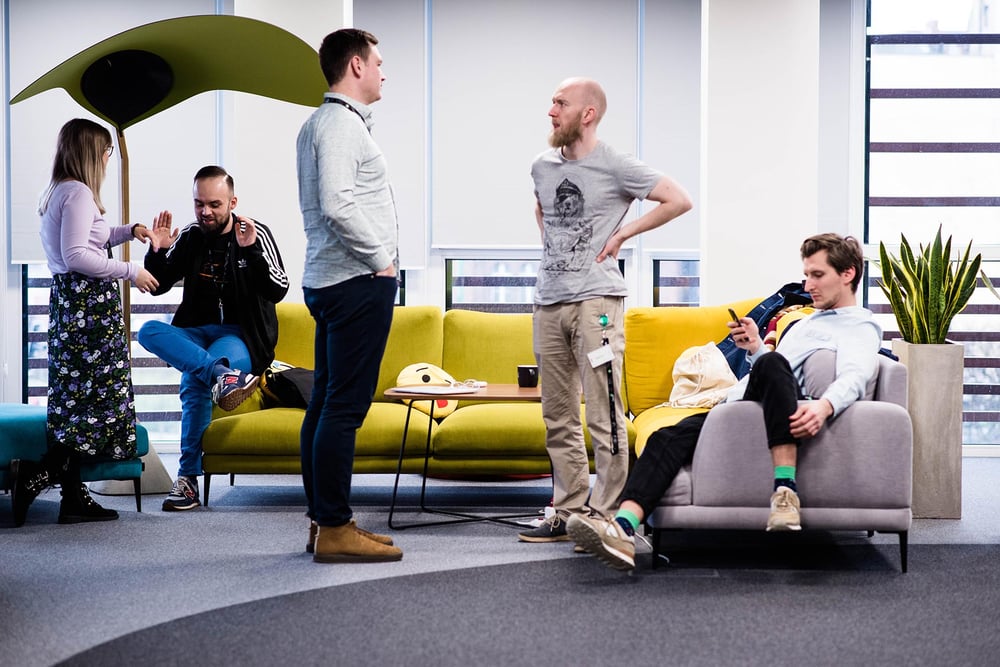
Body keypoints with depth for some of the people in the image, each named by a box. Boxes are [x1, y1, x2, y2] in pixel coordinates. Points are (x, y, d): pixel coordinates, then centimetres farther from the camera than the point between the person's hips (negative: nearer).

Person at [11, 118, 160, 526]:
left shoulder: (57, 192, 18)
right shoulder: (79, 193, -12)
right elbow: (77, 255, -20)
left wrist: (129, 230, 22)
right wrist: (130, 273, -14)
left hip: (68, 302, 10)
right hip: (89, 303, -10)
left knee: (74, 397, 8)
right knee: (97, 401, -6)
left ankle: (74, 497, 9)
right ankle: (35, 473, -12)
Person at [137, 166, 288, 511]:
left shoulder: (256, 233, -4)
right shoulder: (190, 237, 5)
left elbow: (278, 290, -13)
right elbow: (157, 286, 10)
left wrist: (250, 251, -27)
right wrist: (158, 252, -10)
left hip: (242, 334, -5)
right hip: (198, 332, 5)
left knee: (195, 383, -34)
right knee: (149, 331, -27)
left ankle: (189, 478, -28)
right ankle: (222, 374, -46)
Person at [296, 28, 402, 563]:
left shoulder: (318, 123, 20)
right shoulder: (341, 123, -12)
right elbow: (337, 205, -23)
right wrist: (380, 257, -14)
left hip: (327, 279, 11)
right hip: (359, 280, -11)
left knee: (326, 403, 11)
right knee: (344, 407, -9)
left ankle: (322, 521, 16)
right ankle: (335, 529, -8)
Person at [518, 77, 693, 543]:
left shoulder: (615, 167, -5)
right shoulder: (543, 167, 13)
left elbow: (679, 200, -7)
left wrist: (622, 234, -6)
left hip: (595, 300, -7)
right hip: (549, 302, 7)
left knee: (604, 416, -8)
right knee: (558, 418, 9)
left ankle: (606, 515, -5)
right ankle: (570, 512, 16)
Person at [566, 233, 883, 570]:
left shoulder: (861, 327, 5)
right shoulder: (808, 321, 35)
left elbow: (853, 377, -18)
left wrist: (825, 405, -40)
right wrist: (755, 348, 16)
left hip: (777, 422, -8)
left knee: (773, 363, -38)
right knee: (669, 437, -19)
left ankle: (785, 491, -42)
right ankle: (623, 528, -42)